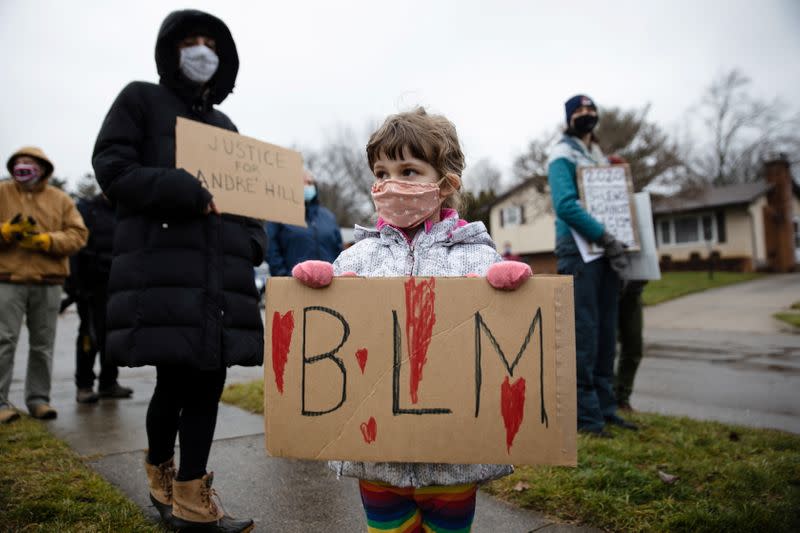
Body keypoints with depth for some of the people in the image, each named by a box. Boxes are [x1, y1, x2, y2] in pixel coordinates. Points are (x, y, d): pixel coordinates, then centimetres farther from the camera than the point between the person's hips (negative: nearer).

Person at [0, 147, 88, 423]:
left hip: (48, 284, 2)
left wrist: (43, 240, -13)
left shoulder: (60, 199, 10)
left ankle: (38, 398, 17)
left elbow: (78, 235, 0)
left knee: (43, 345, 7)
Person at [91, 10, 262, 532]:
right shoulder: (140, 100, 8)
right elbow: (112, 168, -3)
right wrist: (182, 192, -16)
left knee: (208, 379, 3)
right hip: (162, 265, -5)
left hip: (219, 268, 5)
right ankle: (161, 476, 22)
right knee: (176, 380, -4)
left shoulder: (224, 124, 24)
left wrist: (253, 241, 5)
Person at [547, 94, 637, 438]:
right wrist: (607, 238, -19)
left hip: (606, 253, 8)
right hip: (578, 252, -8)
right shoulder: (563, 155, -3)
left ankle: (604, 408, 17)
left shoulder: (600, 157, 23)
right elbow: (565, 205, -18)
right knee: (584, 334, -8)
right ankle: (586, 415, -2)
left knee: (606, 334, 9)